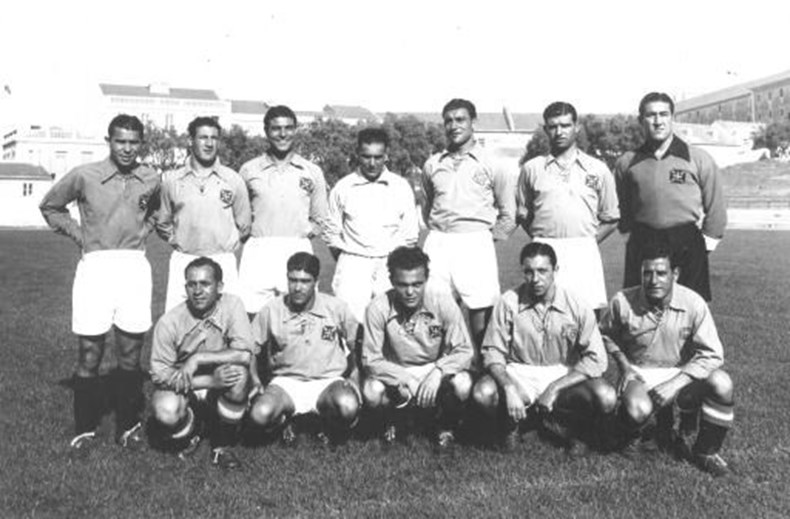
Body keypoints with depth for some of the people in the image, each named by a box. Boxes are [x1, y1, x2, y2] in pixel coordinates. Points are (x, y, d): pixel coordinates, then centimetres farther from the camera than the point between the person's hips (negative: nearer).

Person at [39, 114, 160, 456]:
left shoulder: (151, 180, 5)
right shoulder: (83, 175, -2)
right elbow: (50, 206, 13)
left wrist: (143, 231, 9)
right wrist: (78, 234, 4)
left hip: (135, 266, 2)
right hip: (95, 265, -2)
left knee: (130, 354, 7)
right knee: (89, 354, 2)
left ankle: (128, 425, 19)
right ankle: (84, 430, 14)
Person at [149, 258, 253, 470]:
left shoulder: (232, 305, -16)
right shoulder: (169, 322, -17)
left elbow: (244, 354, -26)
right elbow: (159, 374, -17)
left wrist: (197, 358, -30)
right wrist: (209, 381, -27)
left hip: (219, 388, 1)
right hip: (181, 388, -1)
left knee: (238, 372, -32)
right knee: (166, 412, -32)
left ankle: (222, 445, -8)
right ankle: (190, 434, 9)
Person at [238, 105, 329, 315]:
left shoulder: (312, 172, 11)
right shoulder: (249, 170, 10)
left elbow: (319, 220, 17)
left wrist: (302, 233, 2)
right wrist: (251, 231, 0)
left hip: (298, 252, 1)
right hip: (258, 252, 0)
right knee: (251, 315, -8)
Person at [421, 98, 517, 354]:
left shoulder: (491, 164, 4)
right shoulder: (432, 165, 13)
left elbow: (508, 214, 7)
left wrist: (488, 237, 2)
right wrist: (435, 231, 13)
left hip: (475, 243, -3)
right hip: (438, 243, 3)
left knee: (480, 307, -5)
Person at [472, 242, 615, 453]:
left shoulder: (576, 306, -10)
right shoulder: (509, 302, -10)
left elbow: (596, 359, -11)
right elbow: (493, 352, -7)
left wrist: (555, 388, -20)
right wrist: (509, 388, -26)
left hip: (564, 375, 0)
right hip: (518, 373, 0)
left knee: (606, 398, -27)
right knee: (483, 393, -30)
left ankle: (565, 427, 4)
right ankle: (515, 420, 5)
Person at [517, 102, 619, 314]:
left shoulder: (598, 169, 10)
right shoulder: (531, 168, 11)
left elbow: (611, 219, 13)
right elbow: (522, 213, 16)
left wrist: (587, 242, 3)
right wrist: (541, 240, 5)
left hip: (584, 253, 0)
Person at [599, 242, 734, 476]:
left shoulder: (693, 303, -16)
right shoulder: (623, 301, -14)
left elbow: (711, 354, -16)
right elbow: (606, 335, 6)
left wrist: (675, 383, -25)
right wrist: (624, 365, -9)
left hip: (682, 372, 1)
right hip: (639, 374, -1)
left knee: (722, 384, -29)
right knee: (638, 410, -35)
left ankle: (705, 451, -3)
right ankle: (632, 435, 9)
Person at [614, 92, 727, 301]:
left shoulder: (698, 159, 6)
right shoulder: (626, 163, 10)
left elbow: (716, 209, 8)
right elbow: (622, 210, 18)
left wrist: (706, 243, 3)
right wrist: (631, 234, 8)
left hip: (687, 246, -1)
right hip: (641, 247, 1)